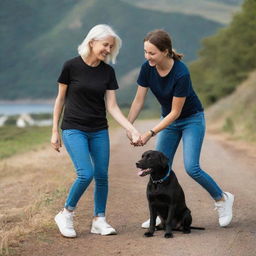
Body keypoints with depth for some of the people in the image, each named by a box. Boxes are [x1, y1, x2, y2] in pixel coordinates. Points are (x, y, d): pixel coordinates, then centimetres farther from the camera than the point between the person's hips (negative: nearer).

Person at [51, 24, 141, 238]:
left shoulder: (108, 72, 1)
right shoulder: (71, 66, -9)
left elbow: (112, 107, 0)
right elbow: (61, 99, -1)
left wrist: (132, 130, -10)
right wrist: (55, 131, 0)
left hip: (99, 131, 4)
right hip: (74, 129, -4)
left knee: (102, 175, 1)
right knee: (86, 174, -17)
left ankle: (99, 220, 16)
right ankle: (66, 215, 3)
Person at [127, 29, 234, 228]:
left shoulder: (181, 74, -32)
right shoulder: (147, 69, -16)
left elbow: (175, 112, -26)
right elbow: (139, 101, -9)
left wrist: (151, 133, -28)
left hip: (191, 119, -6)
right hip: (168, 120, 6)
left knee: (192, 167, -14)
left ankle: (223, 199, 9)